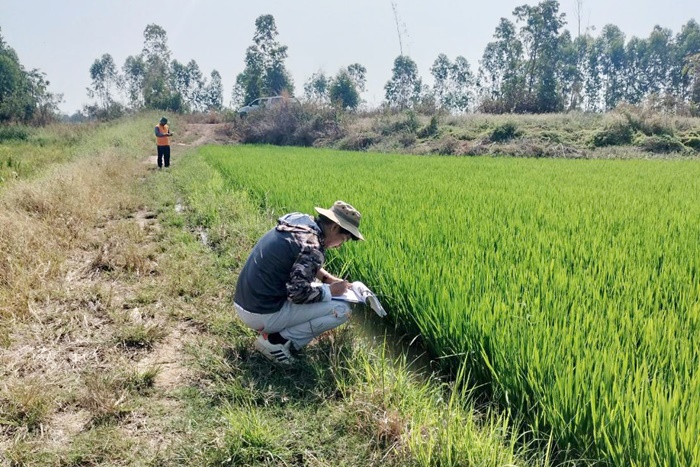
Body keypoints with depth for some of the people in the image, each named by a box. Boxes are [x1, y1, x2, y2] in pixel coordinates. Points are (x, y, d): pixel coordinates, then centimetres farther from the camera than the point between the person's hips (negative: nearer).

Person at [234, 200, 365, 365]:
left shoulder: (299, 221, 6)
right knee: (342, 310, -6)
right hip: (262, 315, -9)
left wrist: (328, 277, 12)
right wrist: (330, 290, -9)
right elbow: (299, 292, -25)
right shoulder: (312, 247, -20)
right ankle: (278, 340, -5)